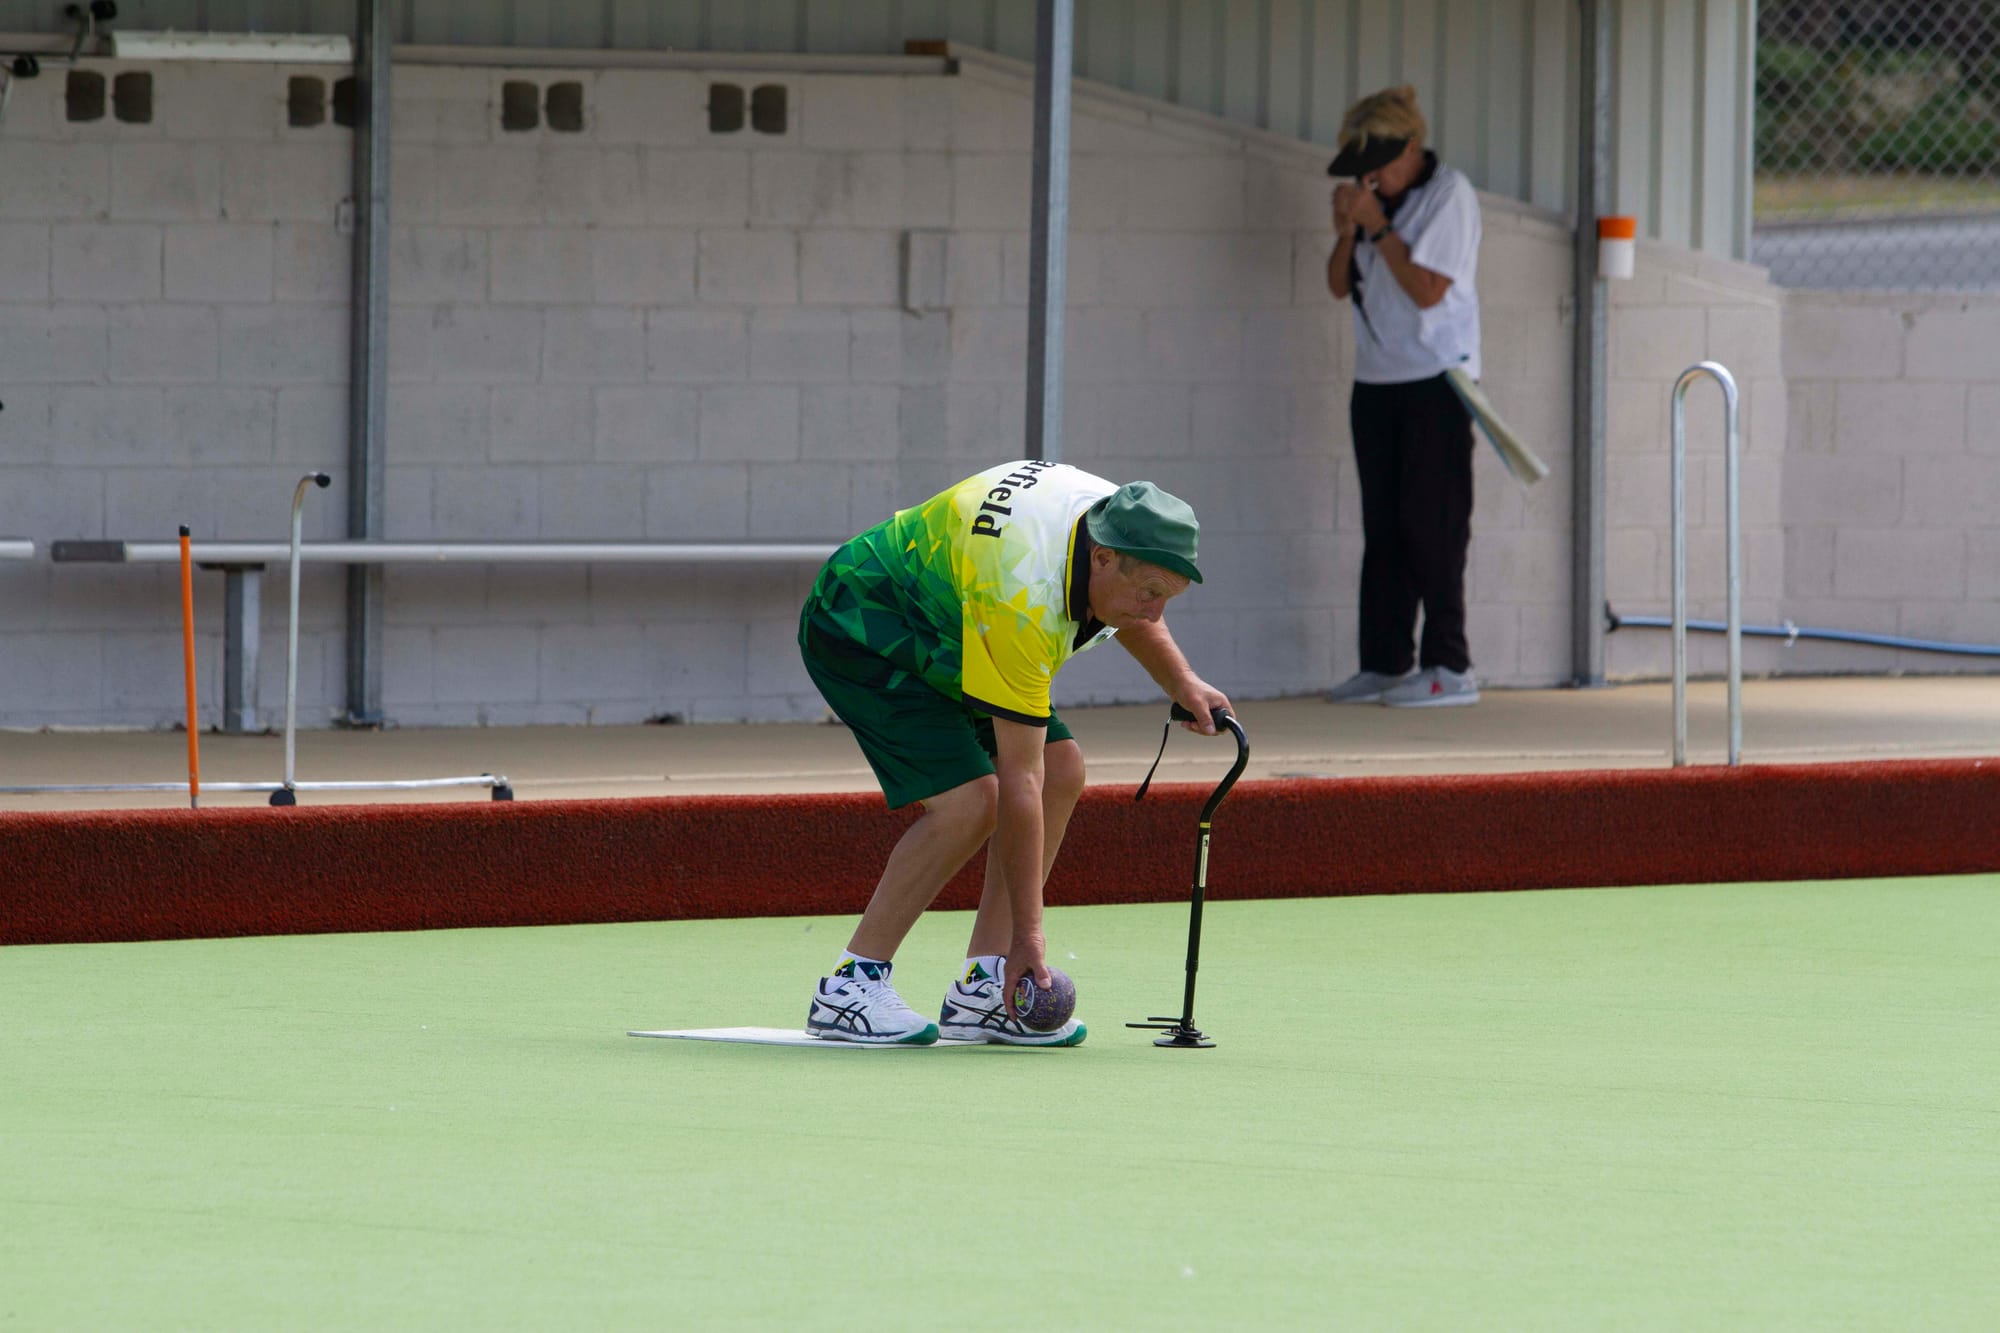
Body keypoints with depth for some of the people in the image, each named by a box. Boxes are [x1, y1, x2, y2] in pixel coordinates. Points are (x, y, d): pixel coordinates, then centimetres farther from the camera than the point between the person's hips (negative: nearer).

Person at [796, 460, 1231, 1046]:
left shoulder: (1119, 518, -12)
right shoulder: (1022, 601, -38)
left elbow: (1127, 616, 17)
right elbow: (1018, 782, -34)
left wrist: (1182, 682, 3)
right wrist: (1027, 931, -30)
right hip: (858, 630, -10)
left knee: (1061, 769, -3)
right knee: (971, 798, -25)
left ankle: (980, 989, -2)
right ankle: (848, 987, -14)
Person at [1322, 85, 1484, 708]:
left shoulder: (1448, 196, -8)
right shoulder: (1375, 198, 12)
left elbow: (1427, 289, -16)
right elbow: (1340, 285, 12)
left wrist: (1378, 226, -15)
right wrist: (1346, 231, -5)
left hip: (1436, 381, -7)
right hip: (1377, 378, 7)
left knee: (1431, 522, -9)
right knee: (1383, 526, 7)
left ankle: (1448, 666, -6)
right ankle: (1385, 662, 11)